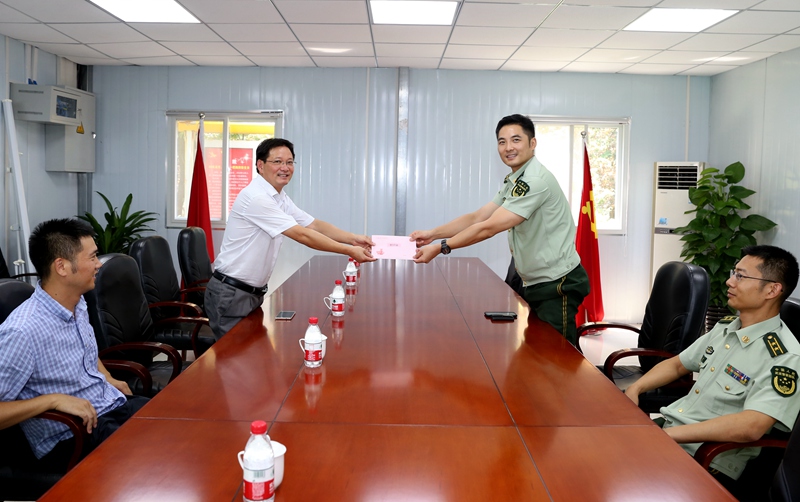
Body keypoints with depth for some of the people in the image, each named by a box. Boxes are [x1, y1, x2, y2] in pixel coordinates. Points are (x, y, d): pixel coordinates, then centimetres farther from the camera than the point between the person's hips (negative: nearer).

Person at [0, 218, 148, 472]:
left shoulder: (78, 304, 4)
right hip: (71, 438, -8)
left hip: (113, 406, 8)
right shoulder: (22, 332, -23)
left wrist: (108, 379, 10)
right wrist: (53, 399, -27)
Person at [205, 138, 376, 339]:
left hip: (254, 291, 9)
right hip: (231, 294, -9)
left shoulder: (280, 198, 10)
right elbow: (302, 235, -22)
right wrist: (349, 251, -19)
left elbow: (314, 225, 7)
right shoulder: (256, 197, -21)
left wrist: (352, 238, -8)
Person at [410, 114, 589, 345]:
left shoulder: (535, 180, -21)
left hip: (557, 285, -10)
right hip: (537, 283, 10)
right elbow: (477, 217, 8)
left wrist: (441, 247, -19)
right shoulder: (514, 182, 13)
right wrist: (432, 233, -3)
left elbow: (489, 228, -24)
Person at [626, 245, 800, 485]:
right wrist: (635, 388, 2)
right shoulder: (724, 327, 7)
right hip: (668, 429, 8)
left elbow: (750, 426, -31)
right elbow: (676, 365, 20)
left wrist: (665, 434, -31)